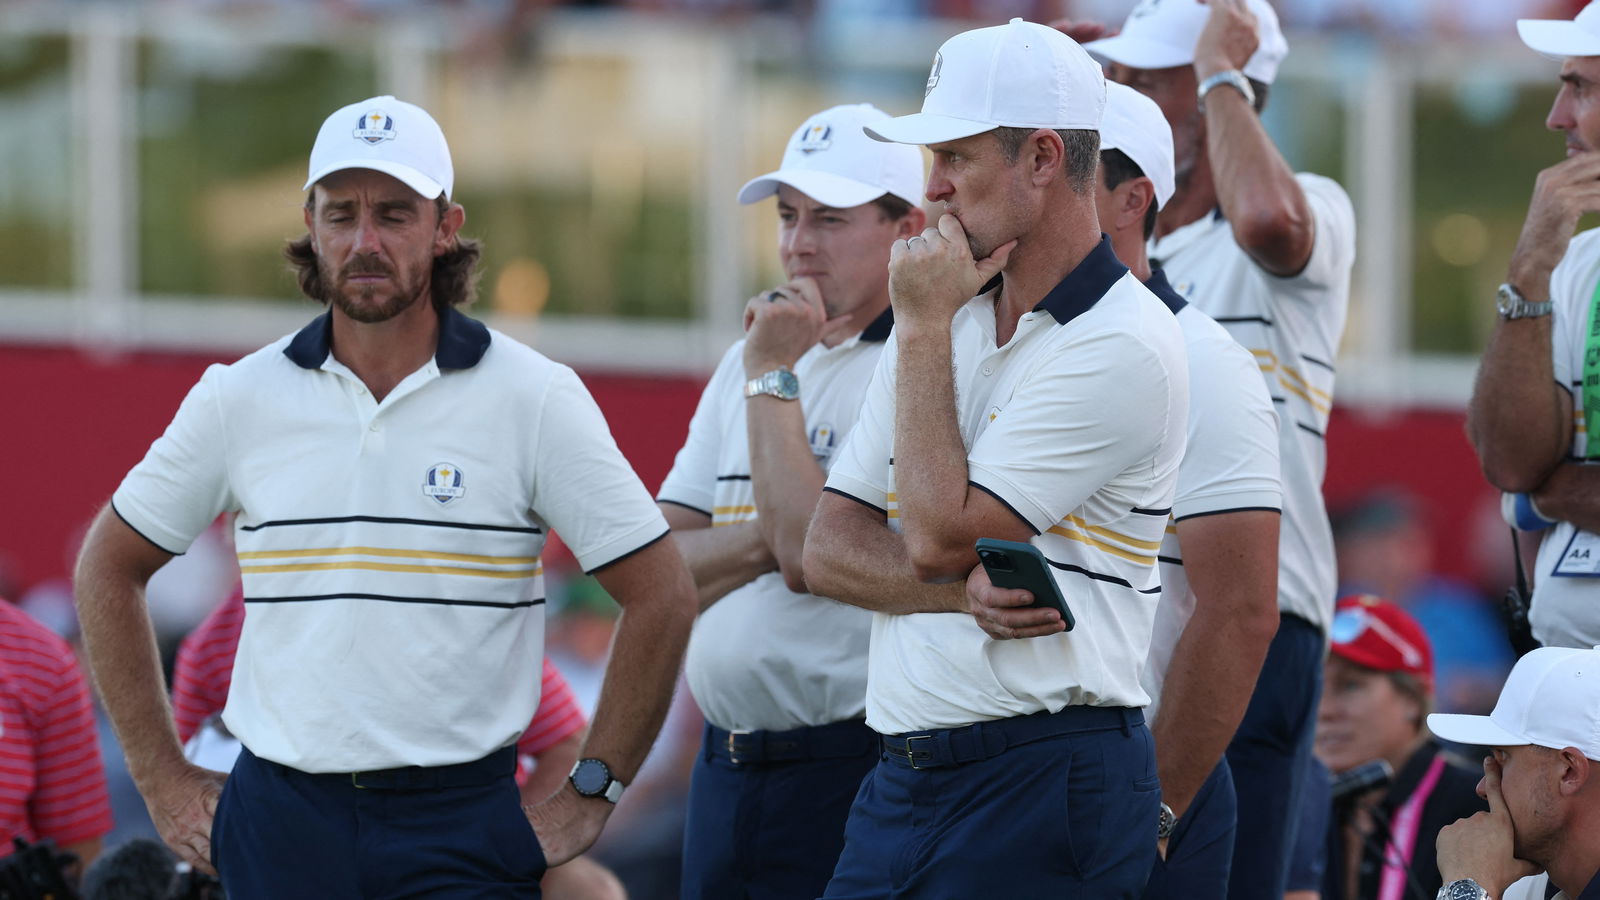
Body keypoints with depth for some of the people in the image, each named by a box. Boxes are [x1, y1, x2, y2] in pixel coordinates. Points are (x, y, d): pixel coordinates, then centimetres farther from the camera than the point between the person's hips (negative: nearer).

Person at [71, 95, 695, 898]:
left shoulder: (536, 399, -1)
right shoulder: (238, 400, 5)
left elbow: (660, 596, 2)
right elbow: (108, 568, 16)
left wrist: (589, 797, -1)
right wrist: (164, 783, 11)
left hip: (462, 831, -2)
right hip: (281, 825, 2)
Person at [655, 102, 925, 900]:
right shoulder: (745, 360, 15)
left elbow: (808, 558, -18)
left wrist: (772, 378, -11)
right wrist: (771, 538, -10)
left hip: (849, 770, -7)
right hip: (724, 769, 7)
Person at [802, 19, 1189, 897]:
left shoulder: (1124, 346, -10)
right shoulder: (951, 319, 15)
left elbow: (939, 538, -15)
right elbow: (827, 551, 9)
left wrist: (923, 329, -6)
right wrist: (964, 588, -11)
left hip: (1044, 786, -7)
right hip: (901, 782, 7)